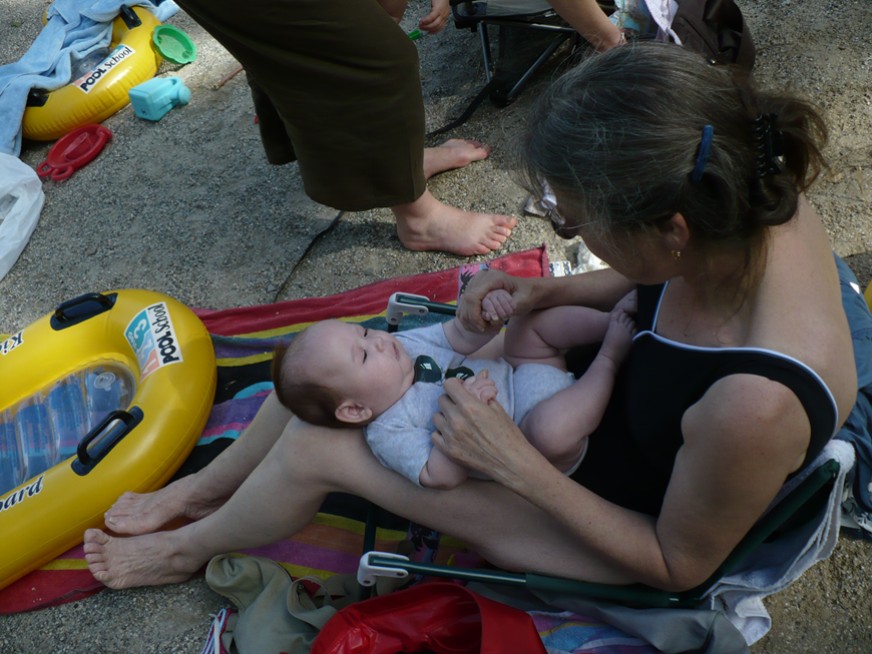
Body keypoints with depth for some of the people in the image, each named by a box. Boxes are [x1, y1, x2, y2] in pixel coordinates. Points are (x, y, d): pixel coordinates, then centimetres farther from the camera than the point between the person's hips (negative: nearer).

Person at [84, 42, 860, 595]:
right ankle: (200, 488, 33)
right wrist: (550, 291, -14)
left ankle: (188, 548, 30)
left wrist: (519, 465, -26)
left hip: (616, 528, -6)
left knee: (317, 448, -6)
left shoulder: (754, 405, -43)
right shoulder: (755, 197, -23)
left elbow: (680, 566, -22)